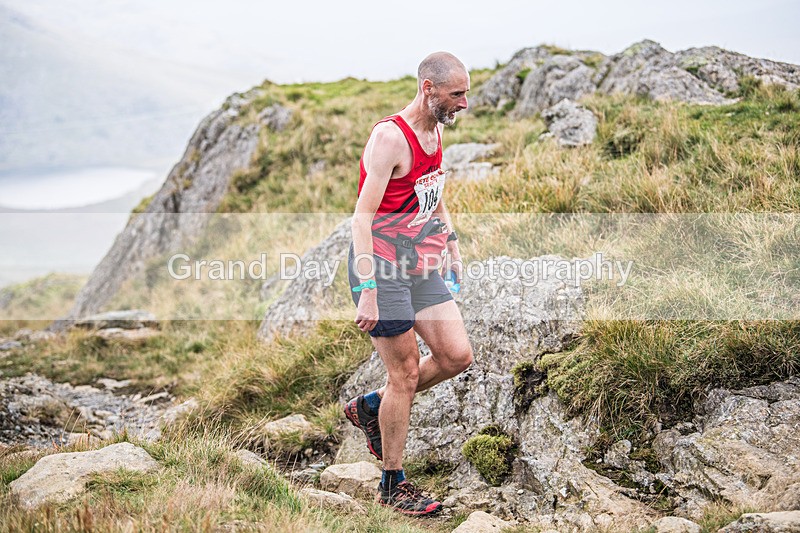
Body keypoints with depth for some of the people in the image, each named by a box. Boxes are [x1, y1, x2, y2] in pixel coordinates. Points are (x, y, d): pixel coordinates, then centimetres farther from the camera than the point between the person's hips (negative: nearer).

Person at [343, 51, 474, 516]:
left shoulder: (436, 131, 9)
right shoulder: (390, 137, -19)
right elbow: (362, 216, -23)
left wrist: (452, 245, 22)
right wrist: (367, 292, -27)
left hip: (421, 267, 8)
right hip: (382, 268, -8)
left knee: (458, 356, 3)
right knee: (406, 375, -3)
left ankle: (371, 407, 24)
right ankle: (393, 484, 14)